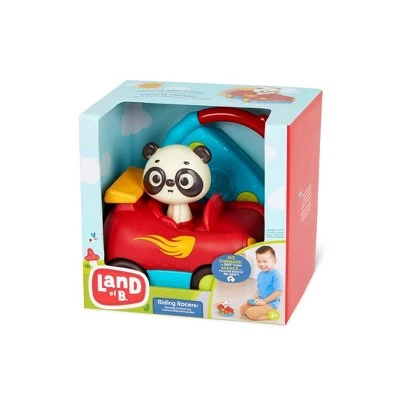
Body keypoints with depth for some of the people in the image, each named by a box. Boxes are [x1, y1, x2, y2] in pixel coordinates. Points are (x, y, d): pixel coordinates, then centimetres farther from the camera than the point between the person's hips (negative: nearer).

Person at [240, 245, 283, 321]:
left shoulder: (276, 275, -18)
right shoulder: (260, 274, 10)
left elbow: (278, 292, -21)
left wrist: (264, 301, -19)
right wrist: (255, 298, 3)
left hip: (270, 303, -9)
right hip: (260, 301, 9)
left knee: (250, 313, -23)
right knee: (242, 310, 6)